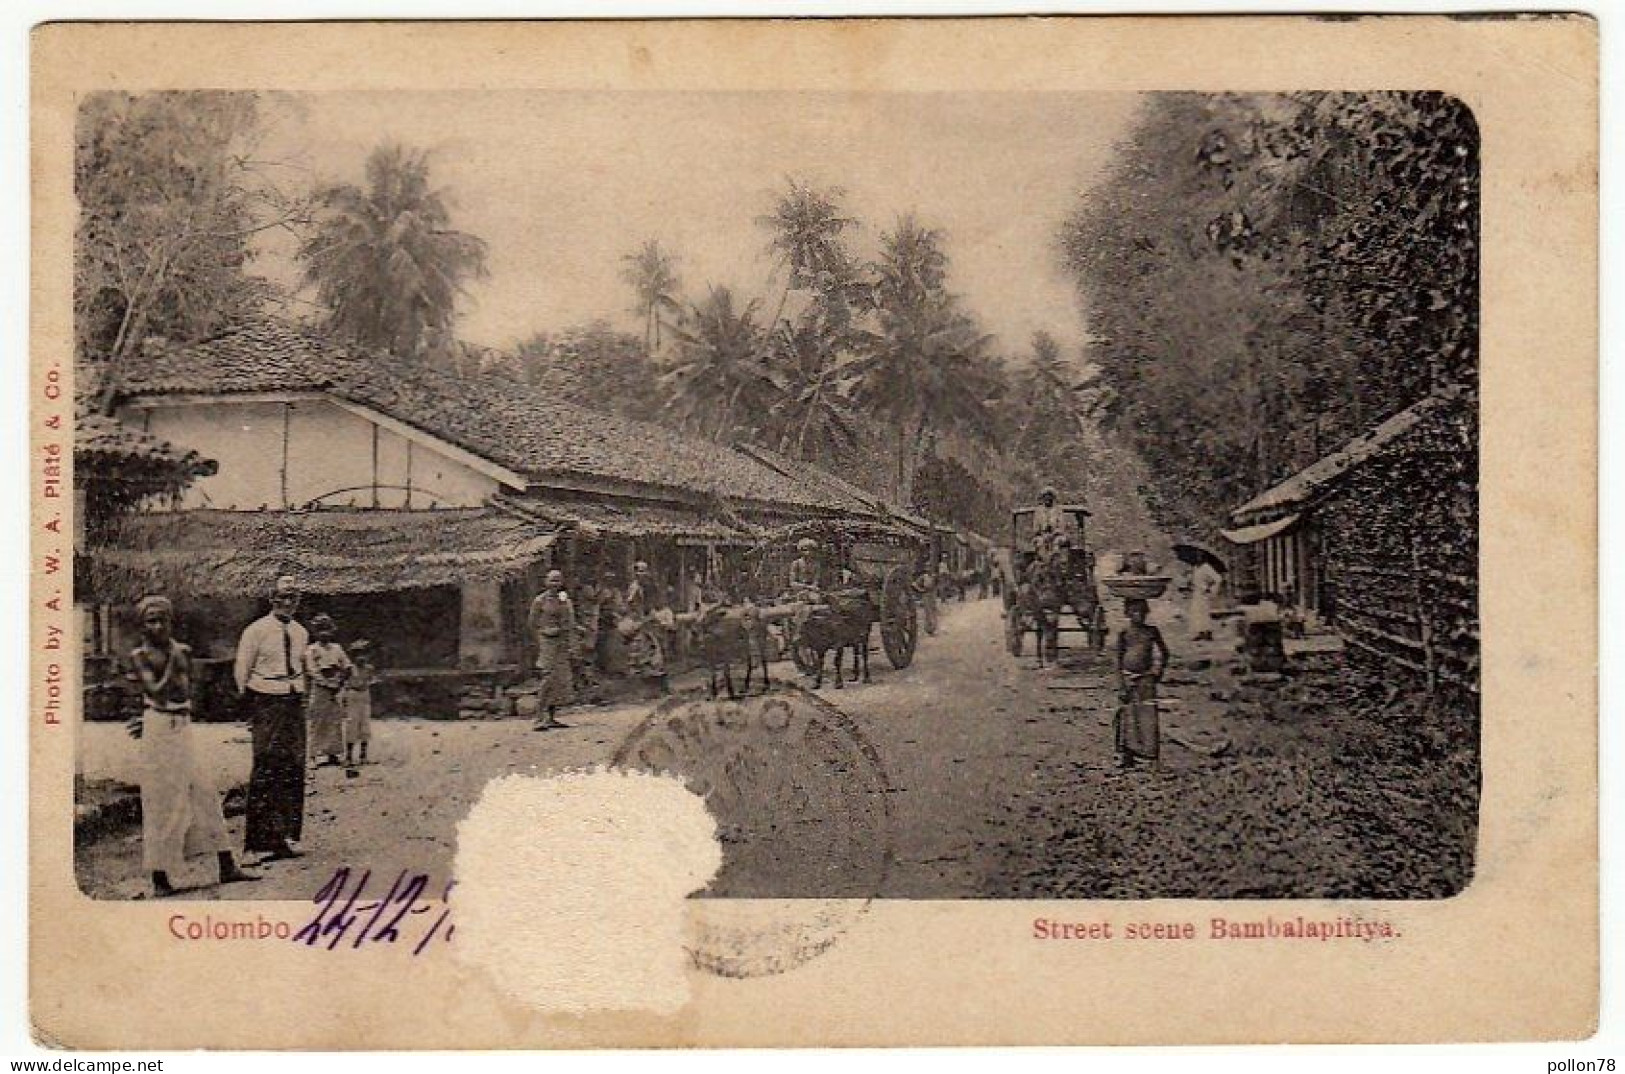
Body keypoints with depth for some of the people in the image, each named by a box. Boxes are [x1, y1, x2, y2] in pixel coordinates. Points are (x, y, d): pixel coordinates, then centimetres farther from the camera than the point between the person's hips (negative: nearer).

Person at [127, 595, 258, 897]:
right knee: (163, 802, -4)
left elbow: (185, 693, 9)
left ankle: (227, 866, 11)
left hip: (183, 730, 5)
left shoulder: (182, 651, 9)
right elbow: (156, 691, -15)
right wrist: (170, 662, -9)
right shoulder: (139, 655, -4)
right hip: (158, 731, -5)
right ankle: (160, 878, 2)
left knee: (205, 794, 6)